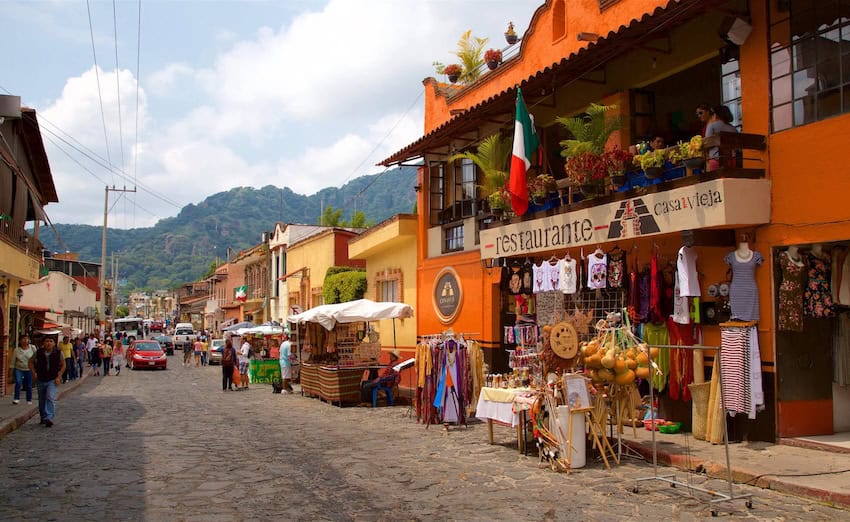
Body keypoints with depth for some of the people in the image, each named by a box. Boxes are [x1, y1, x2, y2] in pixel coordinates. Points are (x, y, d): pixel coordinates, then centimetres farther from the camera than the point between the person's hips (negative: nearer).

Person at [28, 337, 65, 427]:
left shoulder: (58, 353, -6)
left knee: (50, 398, -20)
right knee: (42, 400, 14)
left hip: (52, 380, -3)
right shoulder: (38, 352, -4)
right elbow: (31, 362, 11)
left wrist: (59, 377, -4)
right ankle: (43, 417, 33)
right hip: (41, 380, 3)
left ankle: (49, 418, -25)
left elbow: (63, 364, 4)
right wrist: (34, 373, 2)